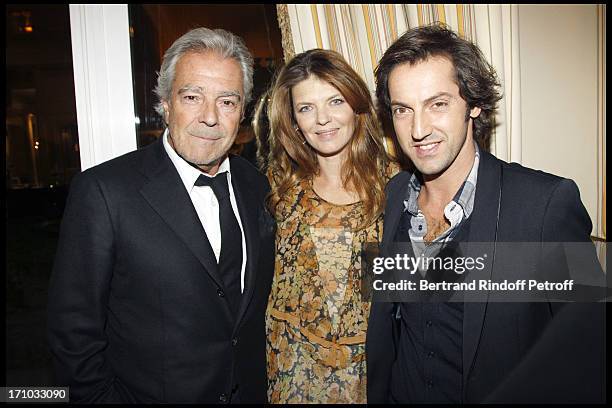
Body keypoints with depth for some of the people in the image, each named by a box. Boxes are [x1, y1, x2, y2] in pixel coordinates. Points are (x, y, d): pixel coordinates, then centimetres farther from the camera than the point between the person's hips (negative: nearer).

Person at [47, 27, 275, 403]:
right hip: (150, 393, -3)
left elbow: (261, 301, 3)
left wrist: (262, 387, 1)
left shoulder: (256, 185, -4)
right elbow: (75, 329, -14)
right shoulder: (102, 191, -19)